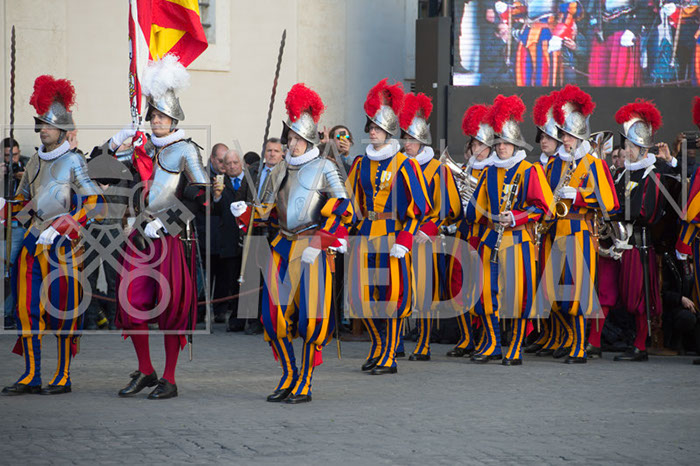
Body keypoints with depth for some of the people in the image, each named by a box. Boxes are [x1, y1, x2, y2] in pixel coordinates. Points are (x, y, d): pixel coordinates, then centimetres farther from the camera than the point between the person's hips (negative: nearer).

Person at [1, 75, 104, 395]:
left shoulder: (73, 162, -6)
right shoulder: (35, 161, 14)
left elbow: (95, 204, -12)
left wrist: (59, 230, -18)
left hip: (62, 245, -7)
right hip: (34, 242, 7)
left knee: (63, 310, -1)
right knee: (27, 307, 3)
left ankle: (63, 377, 6)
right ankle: (31, 375, 7)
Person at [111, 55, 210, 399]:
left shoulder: (185, 150, -5)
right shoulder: (145, 147, 12)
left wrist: (166, 224, -15)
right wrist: (116, 142, 0)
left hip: (171, 239, -6)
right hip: (141, 236, 6)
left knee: (171, 307, -1)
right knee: (131, 304, 3)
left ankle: (169, 380, 6)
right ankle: (145, 372, 17)